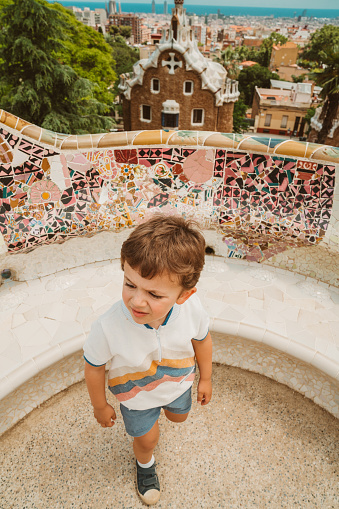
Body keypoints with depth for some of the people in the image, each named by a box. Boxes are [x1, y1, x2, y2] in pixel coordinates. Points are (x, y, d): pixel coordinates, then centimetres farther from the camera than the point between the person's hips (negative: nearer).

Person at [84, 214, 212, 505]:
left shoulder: (192, 309, -37)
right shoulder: (108, 328, -44)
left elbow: (202, 340, -13)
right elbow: (94, 367, -21)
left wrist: (205, 379, 4)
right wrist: (100, 406, -3)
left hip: (178, 383, 3)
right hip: (136, 394, -2)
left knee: (178, 416, 33)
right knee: (147, 438, 23)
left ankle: (166, 406, 70)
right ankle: (145, 464, 61)